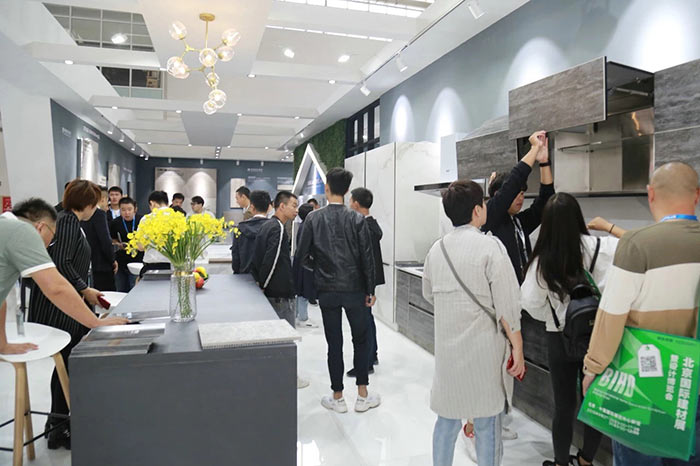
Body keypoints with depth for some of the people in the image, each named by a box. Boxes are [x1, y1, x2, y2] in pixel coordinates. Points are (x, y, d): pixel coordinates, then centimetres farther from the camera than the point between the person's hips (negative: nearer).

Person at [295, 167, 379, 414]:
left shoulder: (313, 218, -6)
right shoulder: (357, 219, -7)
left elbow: (301, 255, -6)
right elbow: (367, 257, -6)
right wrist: (370, 290, 3)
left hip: (327, 290, 1)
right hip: (354, 289, 0)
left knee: (334, 343, 10)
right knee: (361, 340, 14)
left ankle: (337, 397, 20)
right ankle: (363, 395, 21)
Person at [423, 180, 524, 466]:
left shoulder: (437, 248, 3)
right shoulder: (490, 246, -14)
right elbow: (507, 305, -14)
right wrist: (517, 348, -5)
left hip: (447, 347, 5)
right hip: (484, 349, -5)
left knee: (447, 418, 17)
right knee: (487, 425, 9)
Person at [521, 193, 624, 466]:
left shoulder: (542, 259, -15)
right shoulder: (599, 247, -14)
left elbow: (530, 302, -14)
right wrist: (608, 225, 8)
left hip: (560, 339, -1)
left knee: (564, 405, 13)